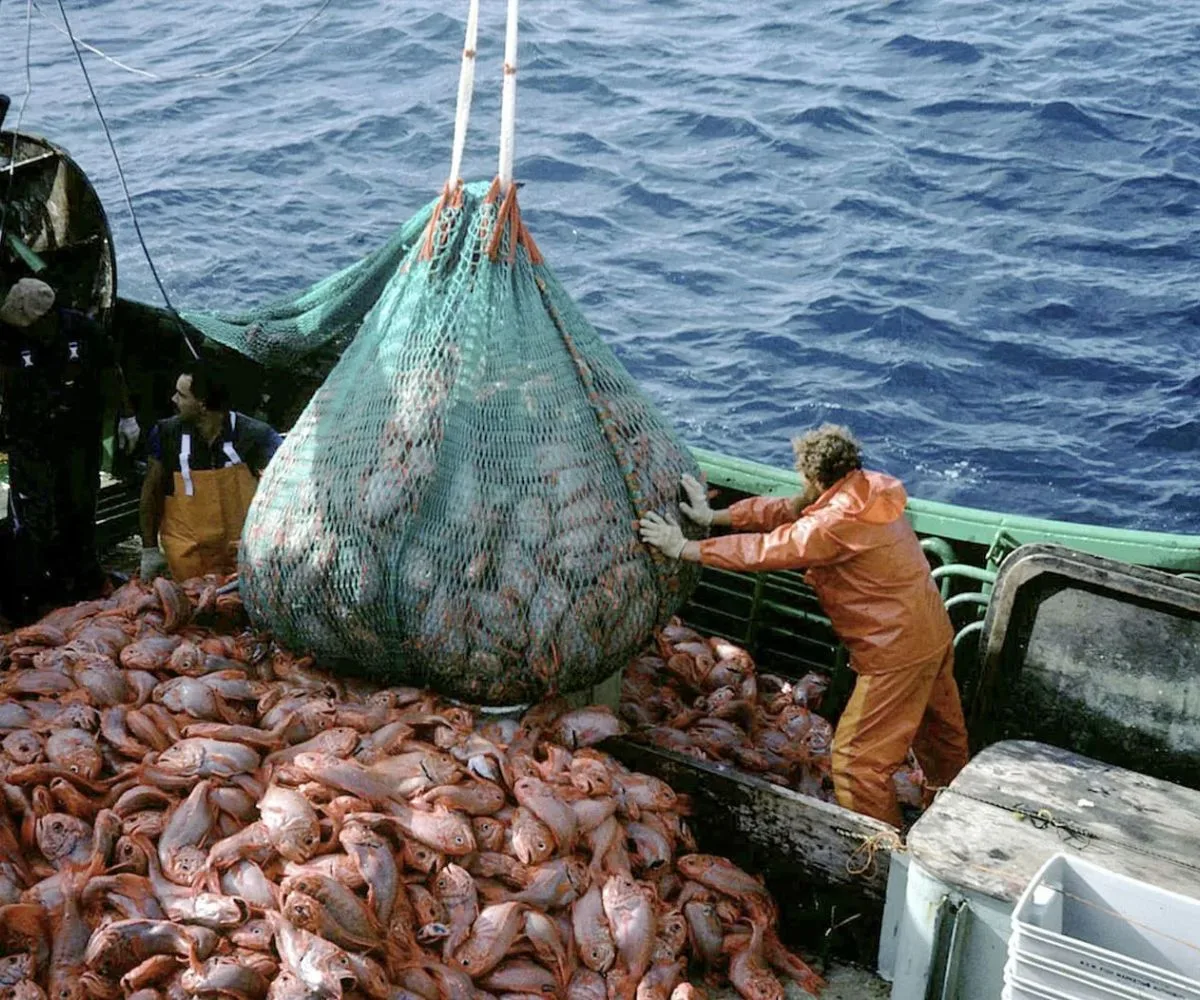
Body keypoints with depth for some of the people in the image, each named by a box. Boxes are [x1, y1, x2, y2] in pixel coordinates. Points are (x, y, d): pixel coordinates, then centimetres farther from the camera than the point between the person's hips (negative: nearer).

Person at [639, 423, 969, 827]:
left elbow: (767, 550, -24)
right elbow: (782, 510, 6)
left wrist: (685, 548, -18)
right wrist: (714, 516, 4)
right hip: (933, 631, 10)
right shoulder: (866, 488, 2)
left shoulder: (839, 521, -26)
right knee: (942, 734, 28)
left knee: (856, 761, -1)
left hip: (897, 651, -10)